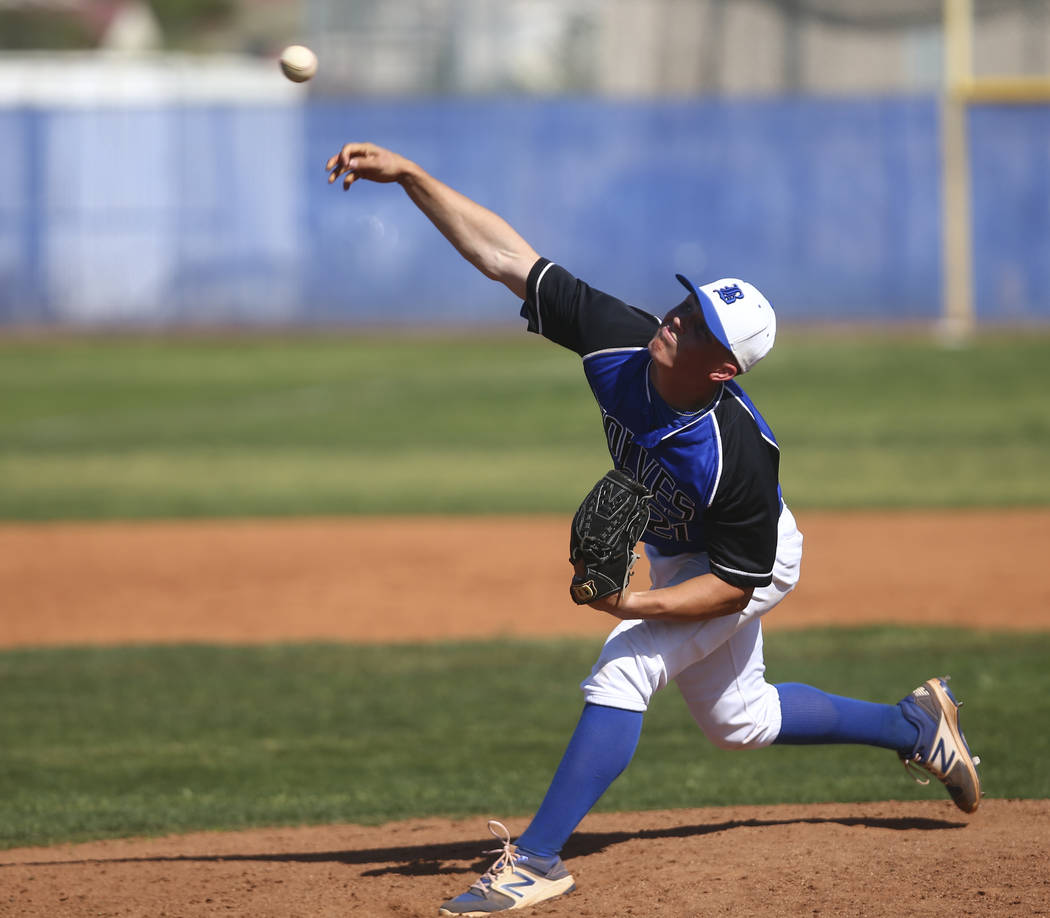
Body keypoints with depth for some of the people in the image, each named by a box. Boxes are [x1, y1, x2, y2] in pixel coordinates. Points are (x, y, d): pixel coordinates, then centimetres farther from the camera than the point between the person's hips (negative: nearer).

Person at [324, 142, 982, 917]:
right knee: (737, 721, 23)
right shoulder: (620, 344, -32)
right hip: (676, 555, 7)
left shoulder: (740, 453, -42)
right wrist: (406, 175, -38)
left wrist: (638, 605, -42)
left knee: (621, 673, -25)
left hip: (756, 563, -7)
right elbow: (504, 255, -31)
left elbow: (737, 586, -29)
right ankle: (917, 725, 43)